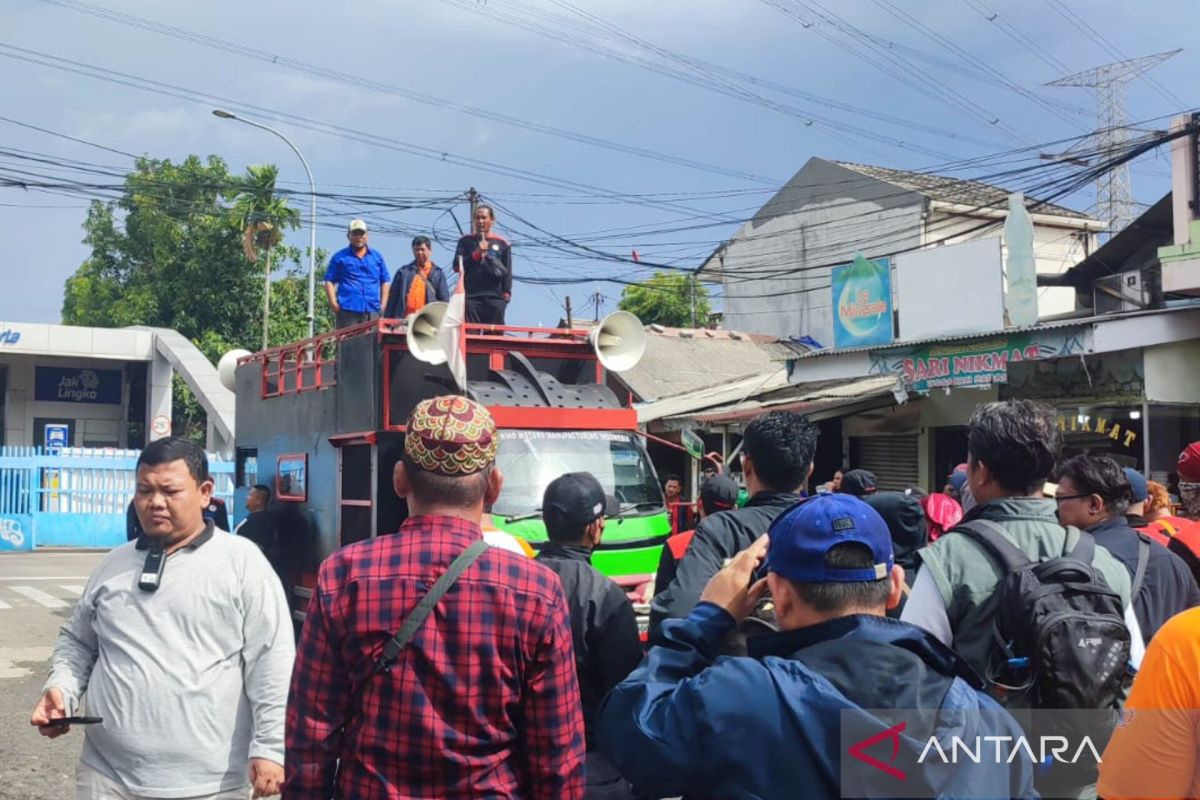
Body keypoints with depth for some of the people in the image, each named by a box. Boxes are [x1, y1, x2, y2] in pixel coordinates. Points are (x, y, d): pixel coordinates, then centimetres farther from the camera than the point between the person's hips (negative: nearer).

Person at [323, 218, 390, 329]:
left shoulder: (377, 256, 18)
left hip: (372, 311, 3)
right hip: (347, 311, -2)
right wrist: (333, 303, -6)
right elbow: (329, 281, 7)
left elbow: (385, 282, 18)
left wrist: (383, 306, 8)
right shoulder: (340, 257, 10)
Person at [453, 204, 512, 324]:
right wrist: (476, 254, -7)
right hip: (471, 296, 0)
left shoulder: (502, 243, 10)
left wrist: (507, 292, -2)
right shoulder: (465, 241, 13)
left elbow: (507, 271, 9)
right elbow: (457, 266, 4)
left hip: (495, 297, 0)